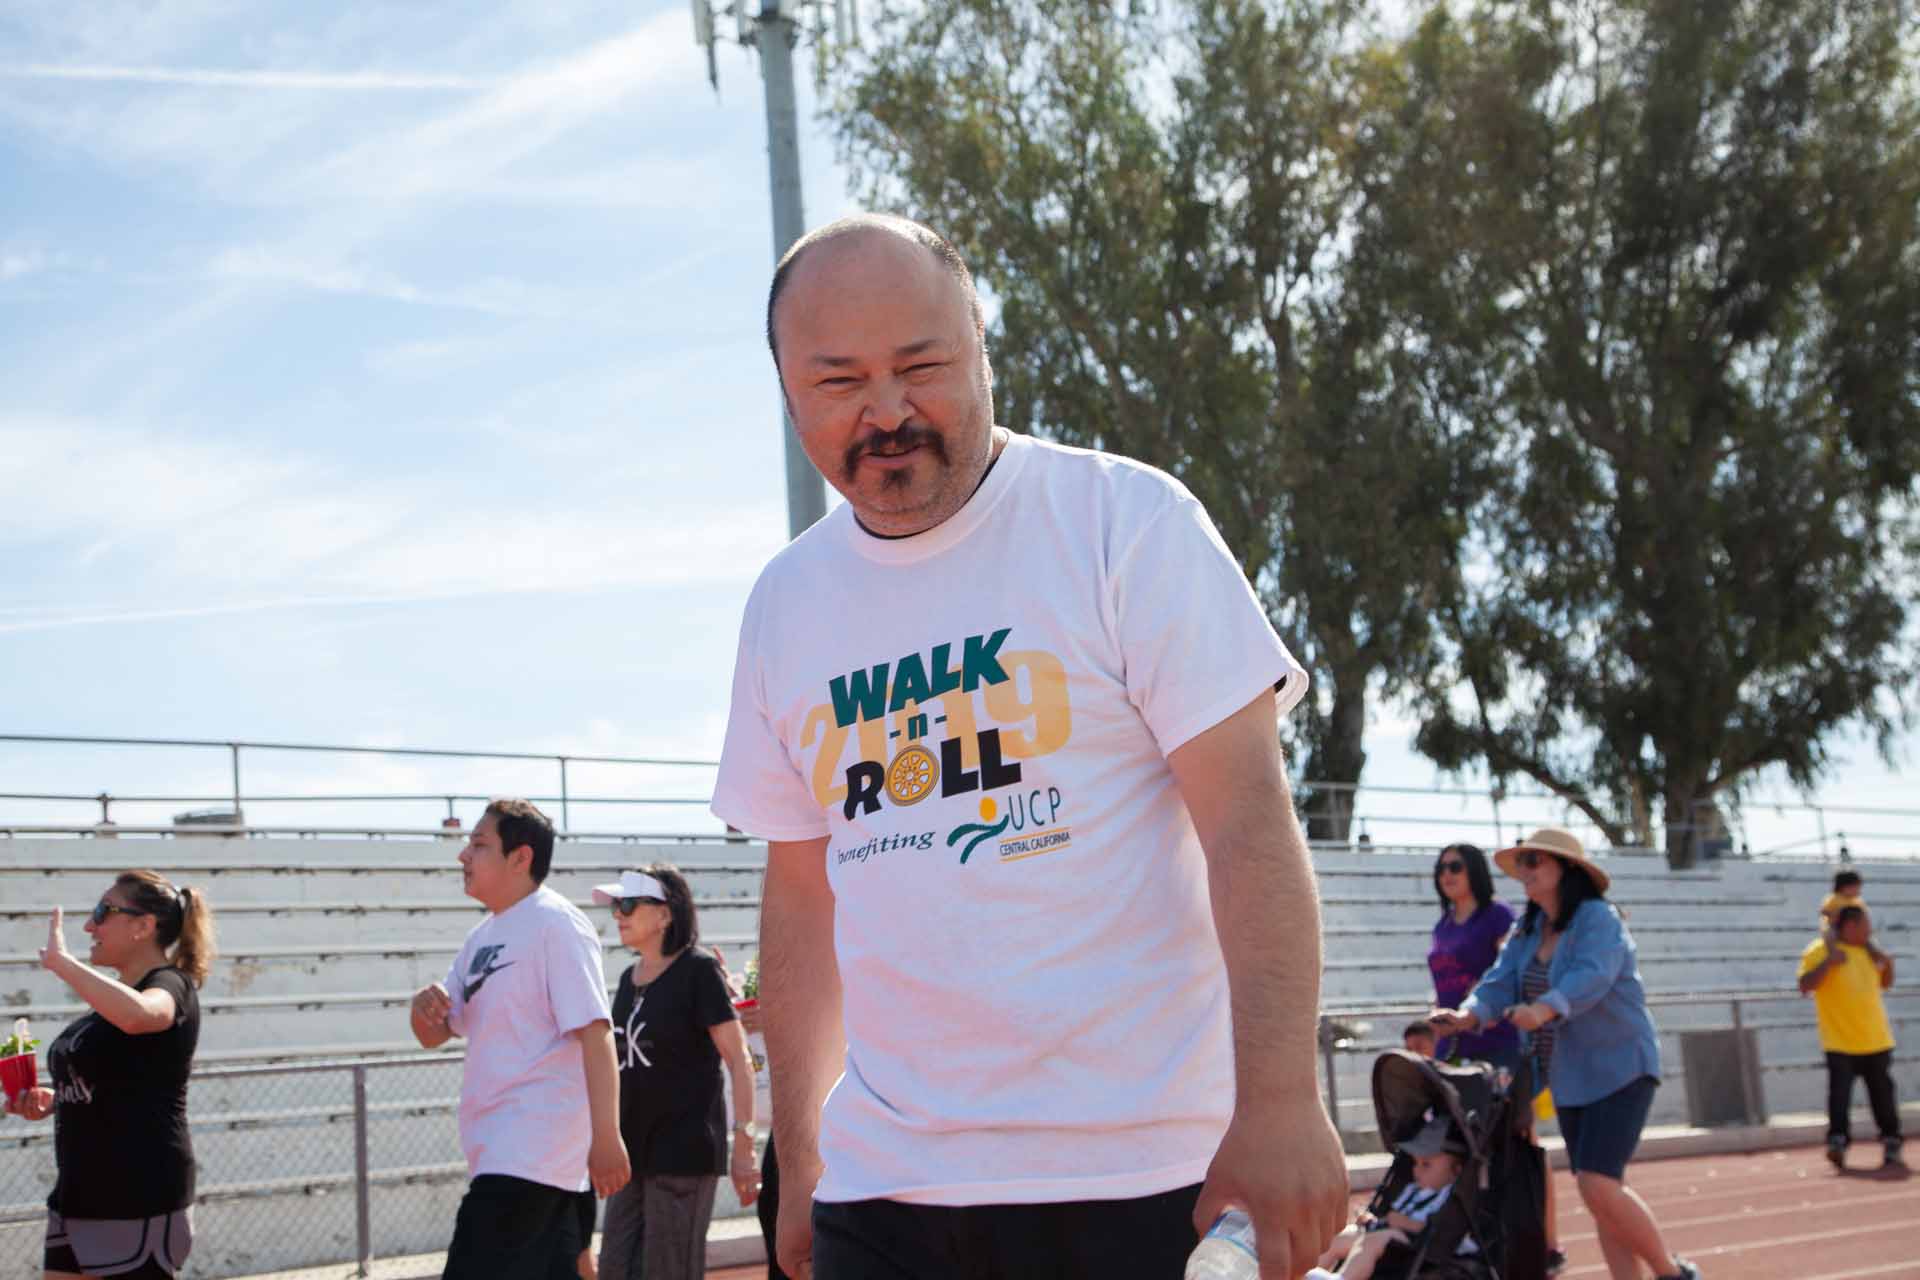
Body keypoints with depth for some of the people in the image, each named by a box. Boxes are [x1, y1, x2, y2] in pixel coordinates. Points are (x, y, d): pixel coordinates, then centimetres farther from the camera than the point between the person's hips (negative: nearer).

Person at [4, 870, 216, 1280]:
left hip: (140, 1200, -9)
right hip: (80, 1194, 9)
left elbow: (136, 1015, -40)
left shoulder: (170, 987, -13)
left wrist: (59, 960, -28)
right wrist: (53, 1100, 8)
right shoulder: (113, 996, 15)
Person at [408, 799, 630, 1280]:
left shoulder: (556, 924, -10)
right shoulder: (482, 937, 17)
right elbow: (434, 1035, 21)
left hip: (531, 1154, -9)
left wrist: (605, 1137, -26)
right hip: (496, 1149, 9)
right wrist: (424, 1005, -3)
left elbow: (595, 1033, -18)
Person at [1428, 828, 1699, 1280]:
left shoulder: (1598, 919, -14)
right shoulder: (1528, 931, 8)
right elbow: (1500, 982, -3)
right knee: (1601, 1192, 8)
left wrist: (1543, 1009, -49)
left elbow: (1591, 978, -31)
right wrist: (1467, 1015, -24)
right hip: (1569, 1079, 8)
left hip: (1619, 1069, -8)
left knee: (1599, 1185, -17)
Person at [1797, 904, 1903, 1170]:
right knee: (1840, 1093, -13)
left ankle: (1891, 1146, 19)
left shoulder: (1867, 950, 12)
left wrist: (1888, 963, 4)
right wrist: (1828, 962, -24)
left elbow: (1885, 983, 24)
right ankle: (1837, 1140, -12)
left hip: (1876, 1041, 5)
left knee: (1883, 1095, 10)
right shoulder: (1819, 950, -7)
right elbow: (1805, 986, -15)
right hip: (1840, 1042, -5)